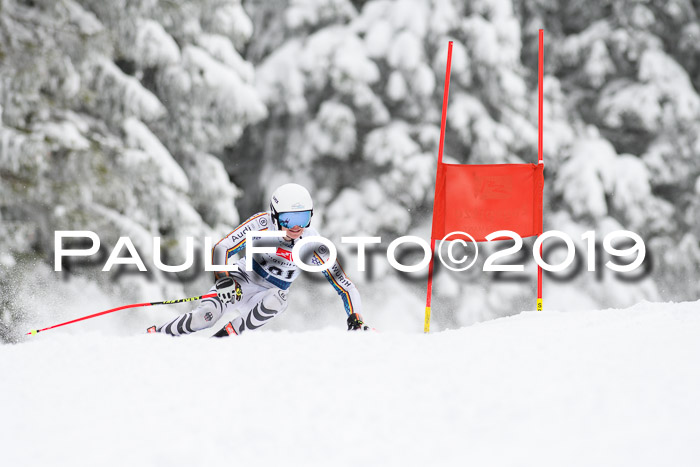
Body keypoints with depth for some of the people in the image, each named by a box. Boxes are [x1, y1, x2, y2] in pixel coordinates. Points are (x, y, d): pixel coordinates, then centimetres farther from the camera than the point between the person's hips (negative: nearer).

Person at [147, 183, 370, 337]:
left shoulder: (313, 246, -18)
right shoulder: (262, 224, -22)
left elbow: (345, 286, -13)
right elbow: (221, 248, -22)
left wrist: (356, 318, -28)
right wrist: (223, 279, -39)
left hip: (266, 296, 2)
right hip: (240, 282, -2)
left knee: (277, 299, -36)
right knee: (203, 318, -29)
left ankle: (224, 337, -26)